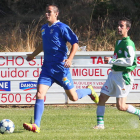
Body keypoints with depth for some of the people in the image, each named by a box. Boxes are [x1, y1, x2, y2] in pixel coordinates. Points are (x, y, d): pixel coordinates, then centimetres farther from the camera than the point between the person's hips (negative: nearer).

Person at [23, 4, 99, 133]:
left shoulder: (62, 28, -10)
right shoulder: (44, 28, 13)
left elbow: (75, 43, -12)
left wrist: (70, 58, -26)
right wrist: (33, 55, 39)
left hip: (61, 68, -6)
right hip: (47, 68, 6)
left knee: (73, 97, 3)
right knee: (39, 94, -11)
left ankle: (89, 91, 36)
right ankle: (36, 125, -14)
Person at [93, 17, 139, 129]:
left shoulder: (128, 44, -14)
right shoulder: (119, 42, 15)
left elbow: (129, 61, -23)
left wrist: (112, 61, -20)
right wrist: (111, 61, 13)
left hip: (123, 76, -9)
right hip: (113, 74, 9)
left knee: (121, 106, -10)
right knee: (101, 99, 2)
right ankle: (100, 124, 9)